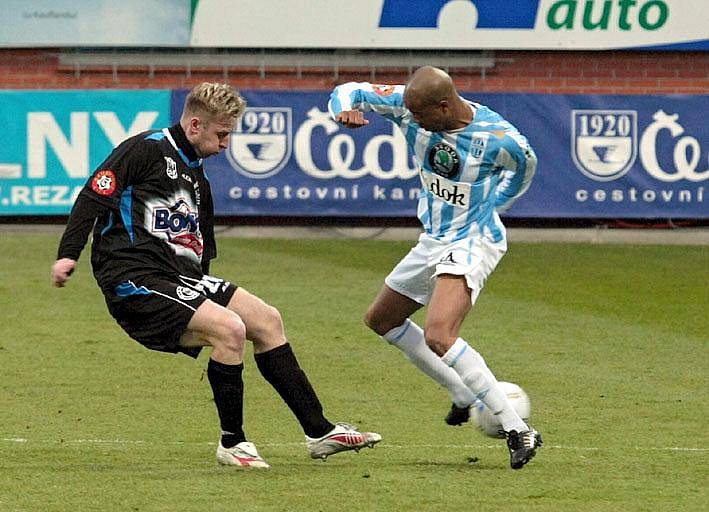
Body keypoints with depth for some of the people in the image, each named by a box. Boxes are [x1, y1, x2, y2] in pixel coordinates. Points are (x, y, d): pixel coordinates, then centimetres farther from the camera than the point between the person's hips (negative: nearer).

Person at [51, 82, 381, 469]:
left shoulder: (196, 177, 21)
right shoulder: (147, 149, -7)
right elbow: (94, 196, -13)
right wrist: (68, 254, -23)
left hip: (180, 278, 10)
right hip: (135, 282, -10)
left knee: (266, 320, 4)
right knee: (229, 328, -24)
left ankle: (319, 431, 9)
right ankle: (231, 443, -11)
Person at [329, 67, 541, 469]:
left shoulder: (499, 138, -24)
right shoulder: (409, 105, -13)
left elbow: (524, 168, 0)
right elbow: (350, 92, -2)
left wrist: (487, 207, -2)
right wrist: (344, 110, -25)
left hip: (474, 242, -8)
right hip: (434, 240, 8)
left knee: (438, 337, -28)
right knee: (381, 320, 21)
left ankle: (518, 430, -25)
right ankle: (464, 396, 33)